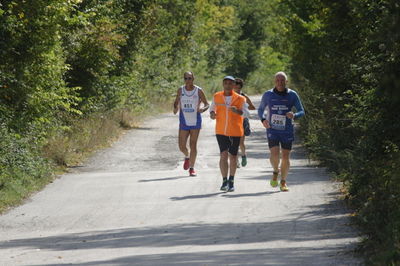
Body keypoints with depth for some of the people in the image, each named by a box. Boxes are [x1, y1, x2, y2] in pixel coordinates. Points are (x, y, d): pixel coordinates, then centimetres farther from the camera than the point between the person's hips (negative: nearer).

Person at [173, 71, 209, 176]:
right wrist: (175, 108, -10)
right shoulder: (180, 90, 1)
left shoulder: (198, 91, -5)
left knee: (193, 145, -3)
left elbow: (207, 104, 2)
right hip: (184, 121, 2)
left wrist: (203, 109, -20)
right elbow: (176, 102, 13)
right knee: (182, 146, -1)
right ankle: (187, 157, 33)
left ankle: (192, 168, 6)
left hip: (195, 121, -2)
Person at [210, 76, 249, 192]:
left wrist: (237, 111, -28)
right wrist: (212, 113, -5)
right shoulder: (217, 97, 4)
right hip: (221, 131, 0)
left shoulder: (240, 99, -3)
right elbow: (212, 108, 17)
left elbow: (246, 112, -8)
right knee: (223, 154, -12)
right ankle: (224, 181, -7)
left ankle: (231, 181, 21)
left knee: (233, 156, 7)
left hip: (235, 131, 0)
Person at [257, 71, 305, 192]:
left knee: (285, 157, 2)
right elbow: (261, 109, 13)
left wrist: (294, 115, -23)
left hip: (287, 131, 1)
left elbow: (301, 112, 0)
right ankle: (276, 171, 14)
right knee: (275, 154, -17)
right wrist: (263, 119, -8)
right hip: (272, 131, -1)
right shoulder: (268, 95, -1)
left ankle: (283, 182, 18)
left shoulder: (292, 95, -3)